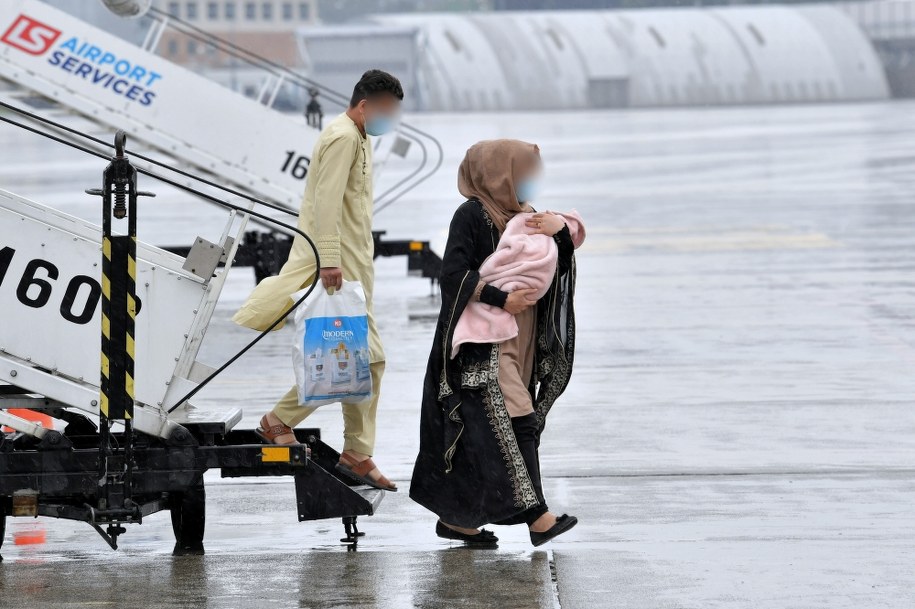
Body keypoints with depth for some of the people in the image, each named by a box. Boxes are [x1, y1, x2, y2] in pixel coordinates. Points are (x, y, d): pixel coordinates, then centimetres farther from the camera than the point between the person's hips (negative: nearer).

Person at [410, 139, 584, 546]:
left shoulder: (520, 217, 14)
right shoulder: (472, 215, -8)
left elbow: (559, 267, 10)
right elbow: (454, 273, -16)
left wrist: (561, 231, -8)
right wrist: (502, 299, -19)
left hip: (518, 340, 8)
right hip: (484, 343, -8)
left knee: (480, 430, 9)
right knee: (513, 420, -15)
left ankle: (455, 517, 15)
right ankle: (536, 516, -18)